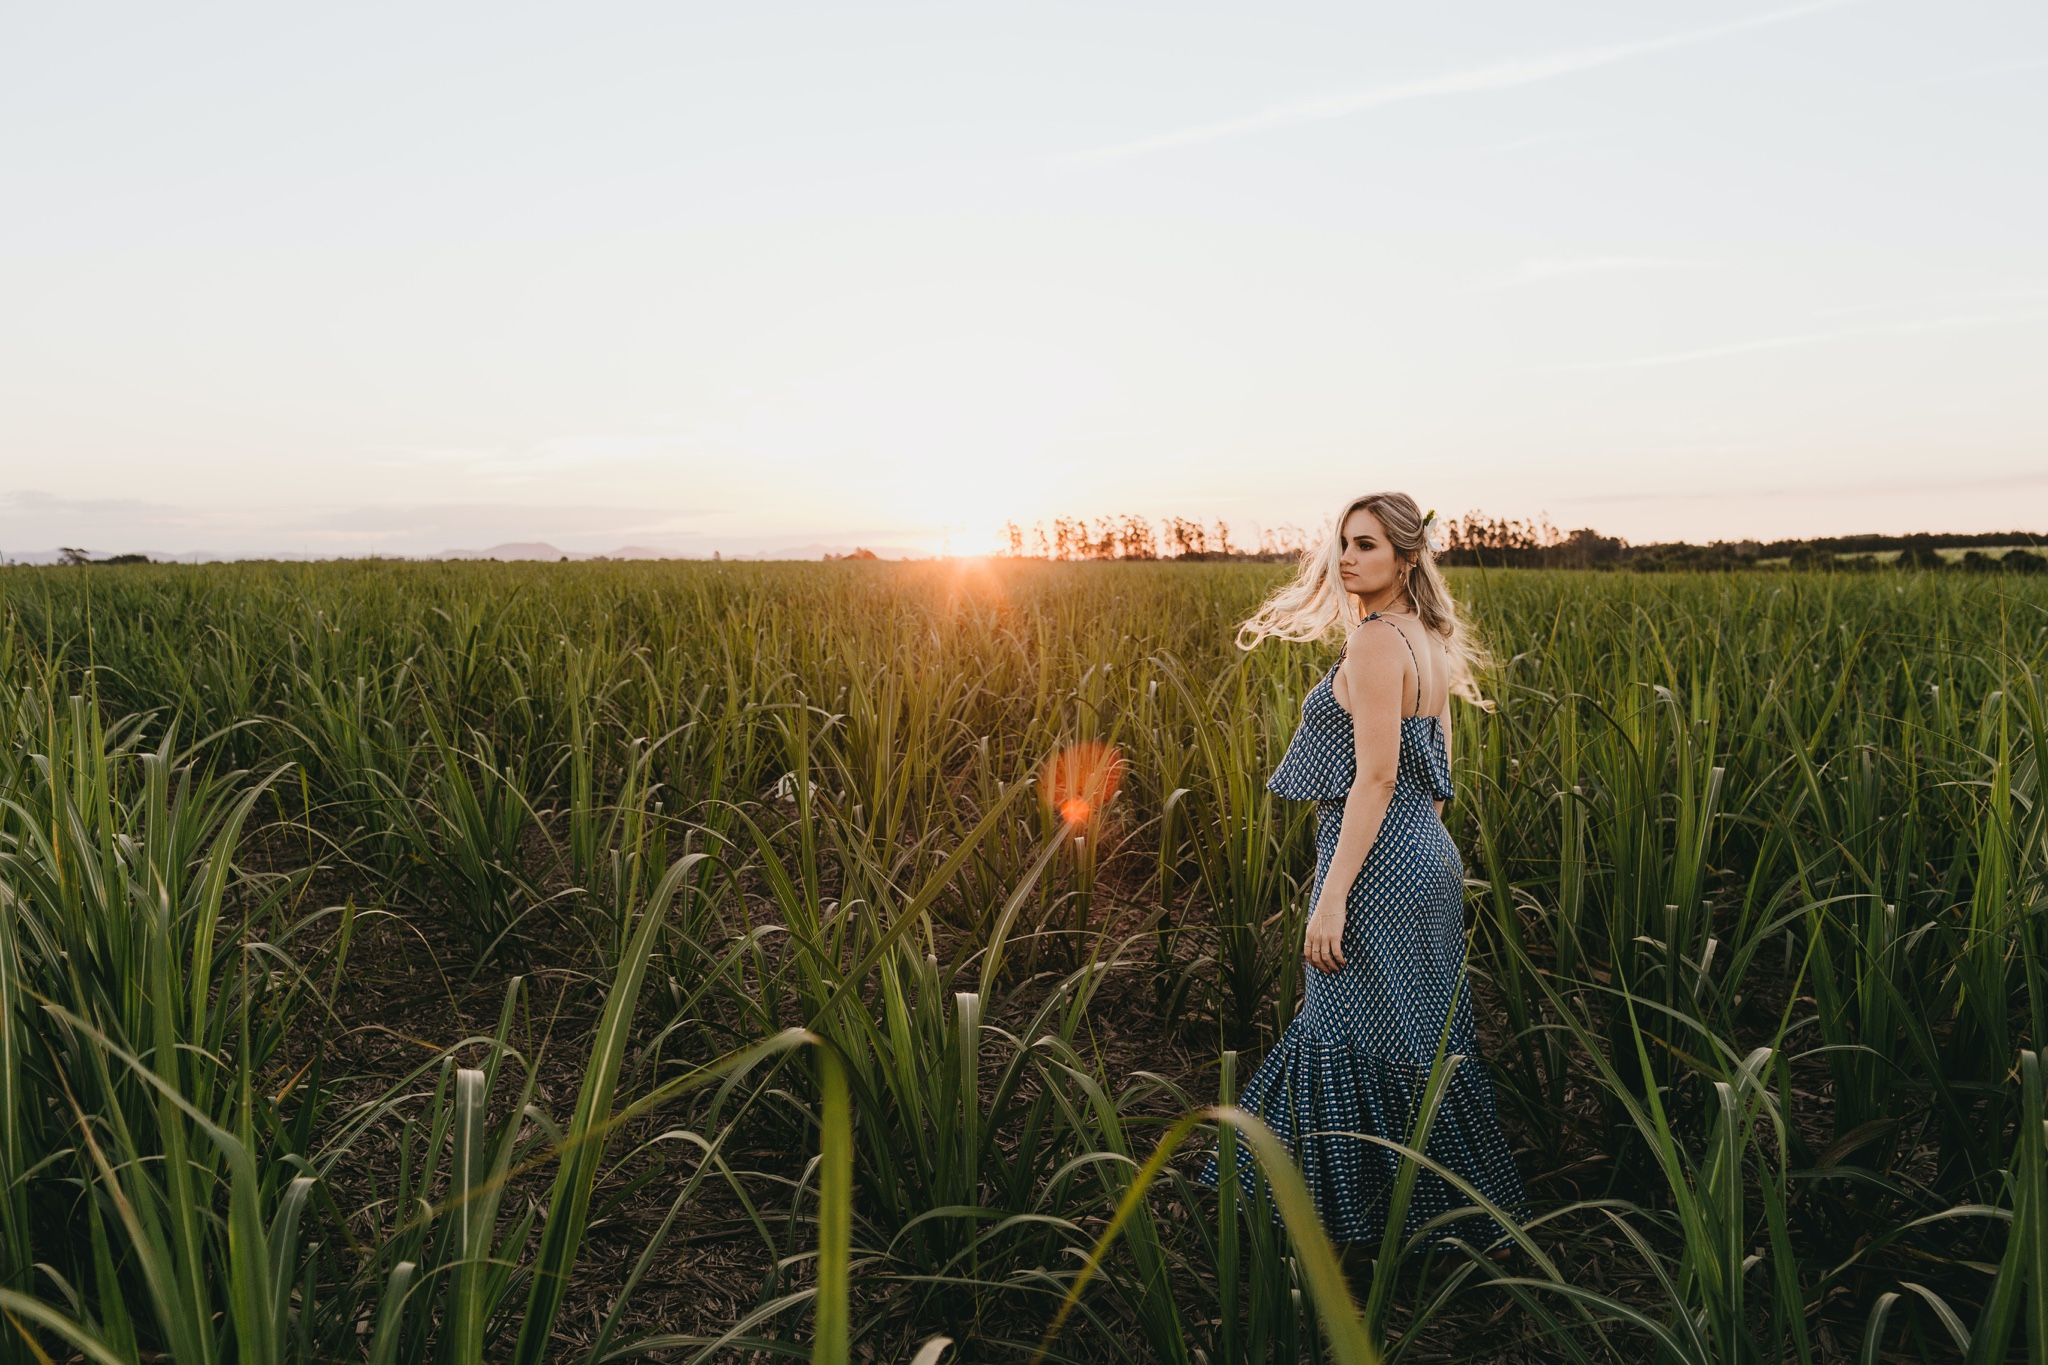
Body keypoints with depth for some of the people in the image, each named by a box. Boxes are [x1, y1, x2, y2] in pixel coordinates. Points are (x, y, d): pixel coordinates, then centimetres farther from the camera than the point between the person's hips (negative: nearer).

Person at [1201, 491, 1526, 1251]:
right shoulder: (1430, 644, 12)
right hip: (1428, 858, 10)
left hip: (1376, 866, -10)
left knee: (1365, 1048, 2)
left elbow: (1376, 777, -22)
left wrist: (1332, 897, -22)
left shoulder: (1375, 641, -17)